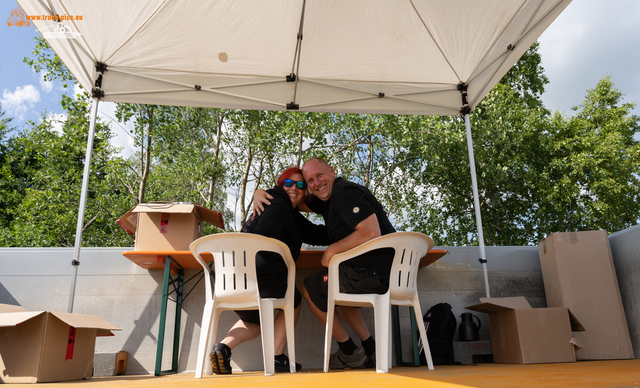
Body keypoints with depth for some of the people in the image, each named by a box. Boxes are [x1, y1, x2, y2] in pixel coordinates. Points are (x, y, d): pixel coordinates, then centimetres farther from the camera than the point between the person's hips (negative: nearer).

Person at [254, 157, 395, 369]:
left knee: (310, 288, 8)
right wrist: (262, 192, 9)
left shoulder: (345, 192, -13)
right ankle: (370, 350, 23)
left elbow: (371, 232, -25)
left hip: (376, 275, -10)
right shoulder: (329, 196, 18)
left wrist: (332, 250, -14)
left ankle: (350, 352, 14)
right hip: (385, 274, 10)